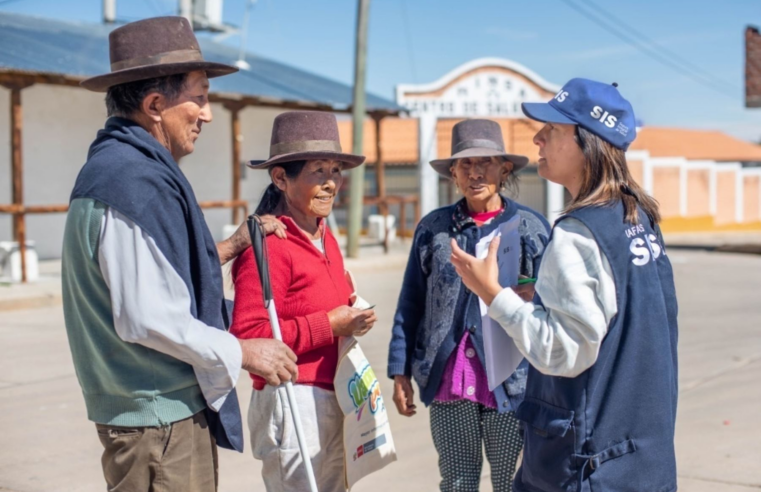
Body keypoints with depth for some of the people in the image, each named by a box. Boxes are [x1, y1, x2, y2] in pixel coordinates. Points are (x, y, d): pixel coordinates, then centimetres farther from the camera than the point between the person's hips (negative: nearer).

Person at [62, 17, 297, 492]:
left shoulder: (124, 165, 12)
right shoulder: (133, 181, -21)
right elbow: (147, 317, -25)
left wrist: (231, 247, 14)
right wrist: (243, 352, -15)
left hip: (167, 405, 10)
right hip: (160, 416, -10)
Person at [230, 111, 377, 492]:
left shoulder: (326, 240, 11)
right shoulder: (268, 246, -17)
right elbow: (247, 335, -25)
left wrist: (352, 320, 5)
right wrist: (330, 325, -21)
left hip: (332, 399, 9)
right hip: (292, 403, -9)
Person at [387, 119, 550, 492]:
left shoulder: (530, 226, -1)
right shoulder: (433, 227, 5)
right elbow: (410, 303, 8)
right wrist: (400, 370, 5)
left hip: (510, 383, -2)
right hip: (447, 382, 2)